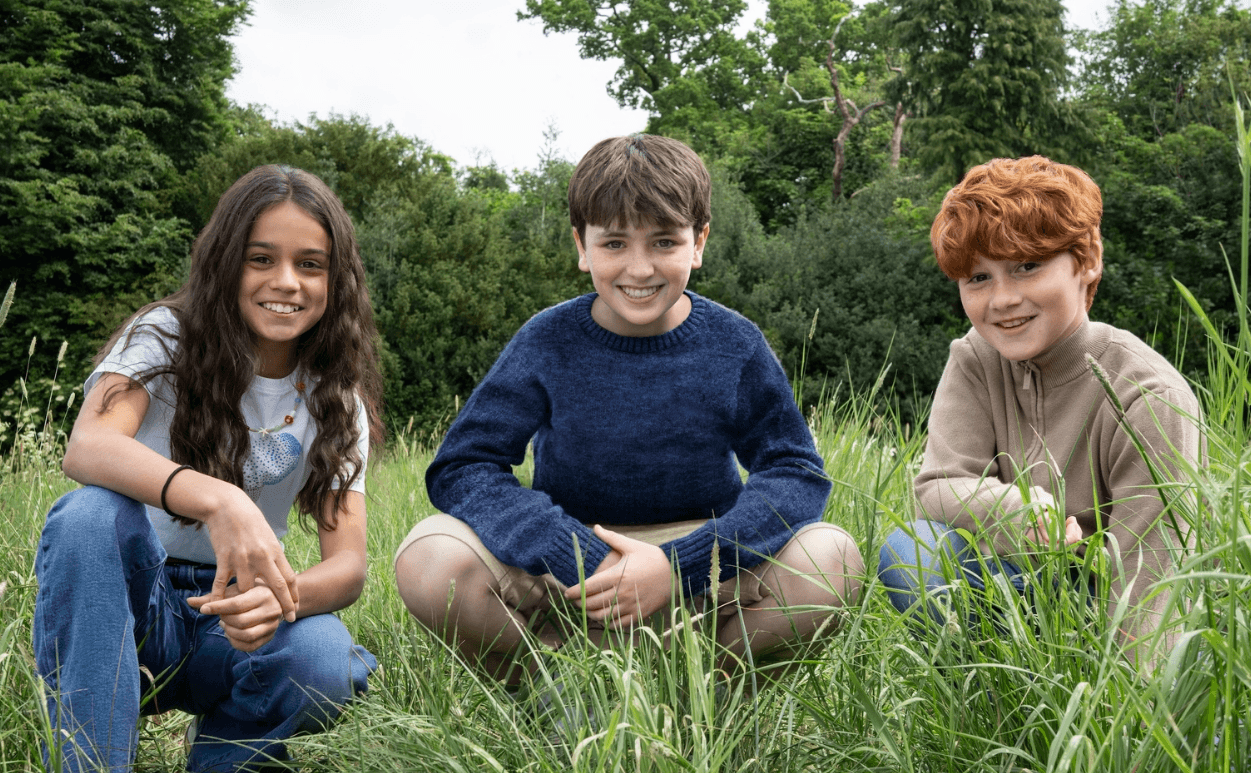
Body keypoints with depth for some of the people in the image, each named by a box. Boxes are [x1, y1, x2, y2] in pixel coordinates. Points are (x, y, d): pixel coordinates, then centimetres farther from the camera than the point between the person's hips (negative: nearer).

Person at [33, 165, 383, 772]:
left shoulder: (334, 398, -1)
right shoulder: (166, 337, -7)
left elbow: (348, 565, -11)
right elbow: (87, 447, -29)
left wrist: (280, 596, -36)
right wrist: (216, 499, -49)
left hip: (230, 618, 2)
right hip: (118, 602, -1)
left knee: (325, 662, -31)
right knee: (92, 512, -33)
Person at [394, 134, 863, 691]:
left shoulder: (734, 346, -6)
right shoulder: (548, 343, -7)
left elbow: (796, 472, -10)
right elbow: (460, 467, -13)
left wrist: (677, 563, -25)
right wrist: (584, 561, -27)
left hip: (702, 569, 1)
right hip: (564, 566, 0)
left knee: (830, 560, -27)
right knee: (430, 561, -27)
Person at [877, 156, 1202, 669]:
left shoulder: (1148, 397, -20)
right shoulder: (975, 360, -3)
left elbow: (1146, 580, -23)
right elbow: (938, 486, -12)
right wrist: (1017, 509, -33)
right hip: (1020, 576, 4)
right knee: (909, 552, -24)